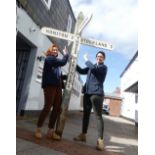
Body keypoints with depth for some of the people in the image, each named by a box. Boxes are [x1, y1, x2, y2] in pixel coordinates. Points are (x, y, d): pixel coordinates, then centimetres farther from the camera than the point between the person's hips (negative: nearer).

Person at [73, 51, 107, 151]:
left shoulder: (103, 67, 0)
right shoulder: (92, 66, 21)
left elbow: (94, 68, -18)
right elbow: (81, 71, 23)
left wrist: (86, 60, -3)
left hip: (97, 93, -7)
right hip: (87, 93, 7)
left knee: (98, 116, -9)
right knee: (86, 114, 12)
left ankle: (100, 140, -8)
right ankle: (83, 135, 23)